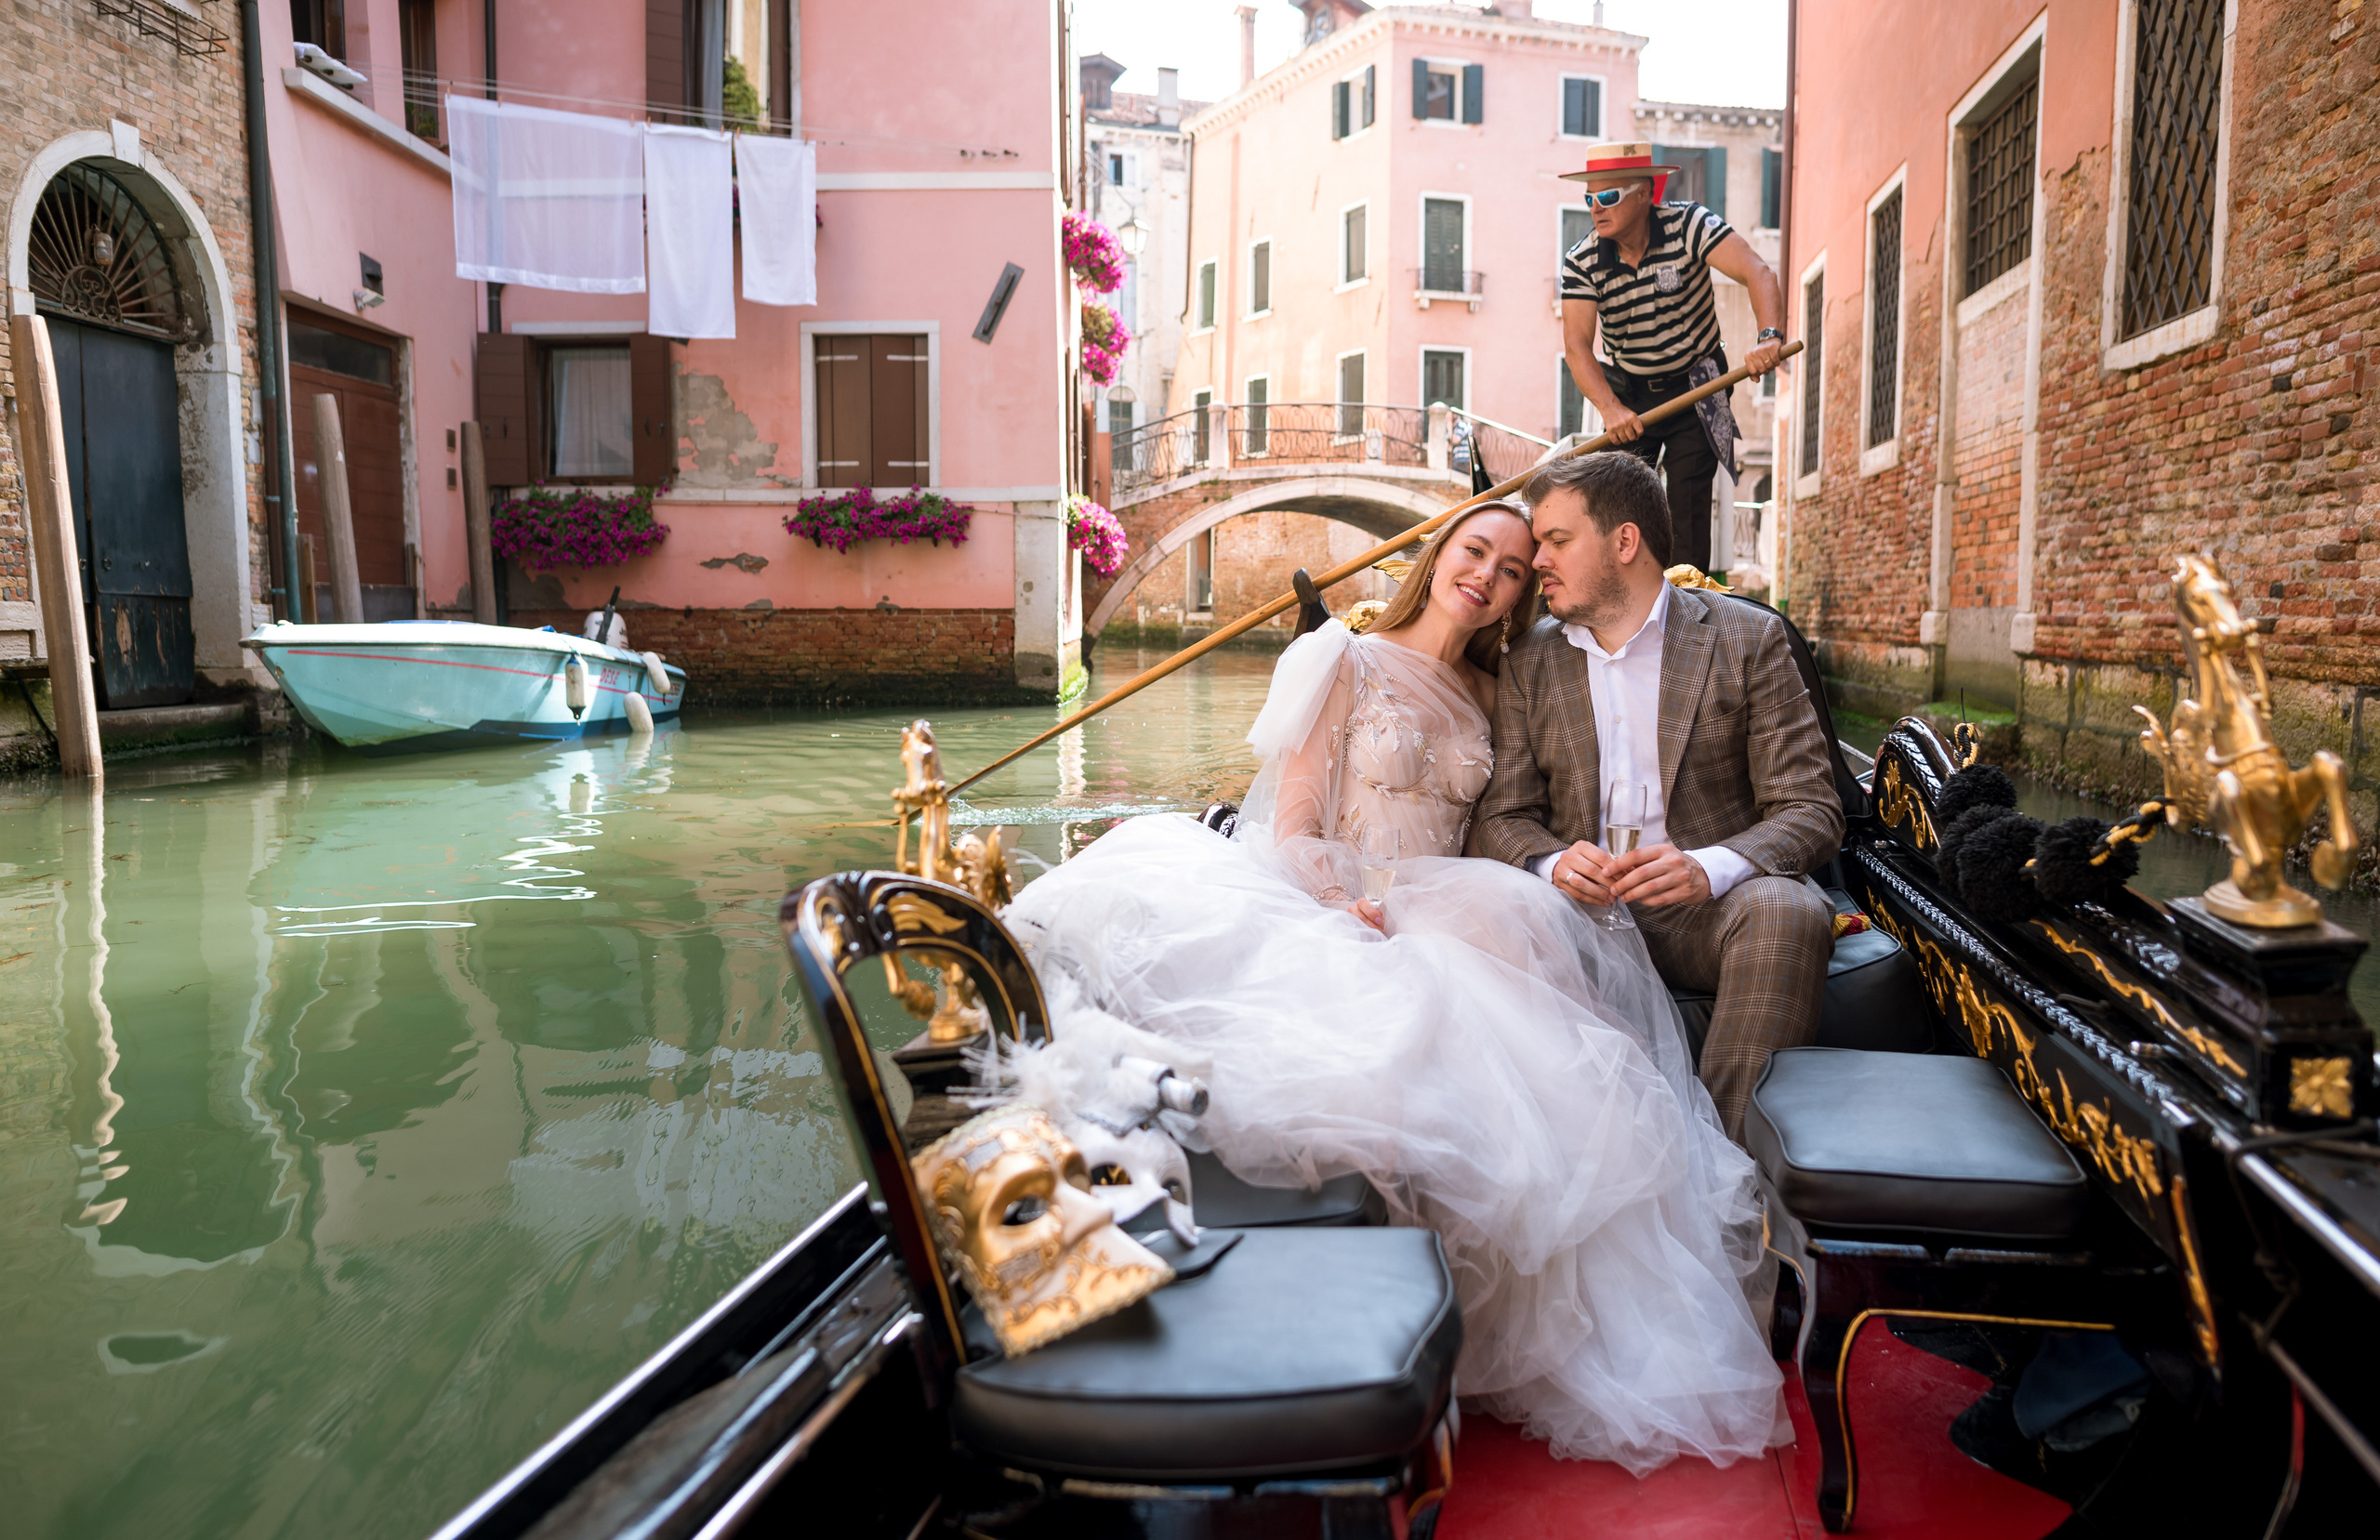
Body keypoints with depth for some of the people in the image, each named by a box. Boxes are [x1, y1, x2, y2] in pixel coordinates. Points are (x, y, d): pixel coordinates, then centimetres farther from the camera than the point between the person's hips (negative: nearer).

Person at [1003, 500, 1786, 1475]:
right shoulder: (1342, 661, 3)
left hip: (1442, 924, 5)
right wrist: (1342, 907, -23)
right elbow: (1291, 827, -4)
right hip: (1328, 917, -4)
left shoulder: (1486, 695, 20)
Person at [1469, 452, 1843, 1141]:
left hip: (1705, 907, -1)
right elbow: (1502, 817, 8)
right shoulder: (1529, 663, 12)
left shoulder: (1748, 638, 3)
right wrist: (1552, 863, -17)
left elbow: (1810, 808, -4)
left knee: (1787, 909, -34)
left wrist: (1709, 868, -25)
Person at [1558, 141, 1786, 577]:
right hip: (1628, 392, 2)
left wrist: (1769, 337, -46)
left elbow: (1757, 272, -26)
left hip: (1696, 386, -2)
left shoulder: (1690, 225, -16)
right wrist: (1610, 408, -38)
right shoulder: (1580, 263, -12)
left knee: (1688, 498, -9)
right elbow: (1577, 344, -21)